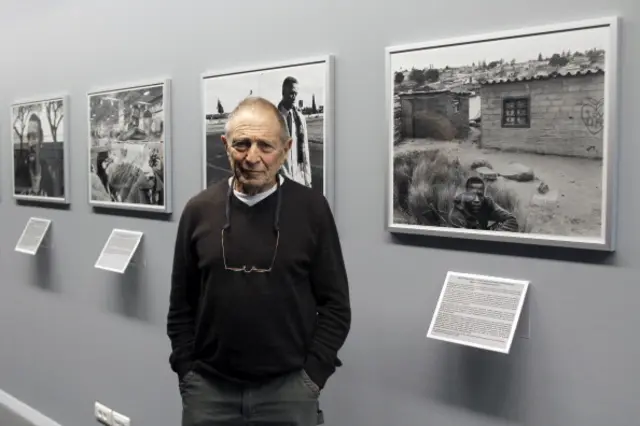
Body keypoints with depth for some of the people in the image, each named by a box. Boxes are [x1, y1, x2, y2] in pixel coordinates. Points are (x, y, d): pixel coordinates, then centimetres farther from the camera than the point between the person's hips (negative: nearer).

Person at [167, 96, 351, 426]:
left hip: (288, 389, -1)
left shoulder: (312, 209, -4)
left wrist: (313, 375, -6)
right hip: (209, 387, 2)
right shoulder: (198, 210, 1)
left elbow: (335, 305, -2)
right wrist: (186, 373, 2)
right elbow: (181, 306, 7)